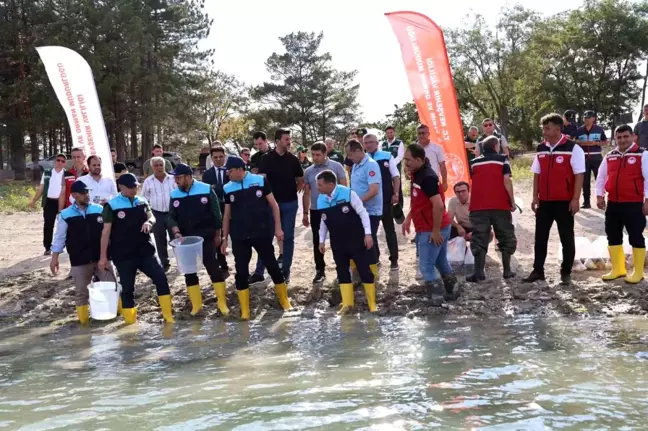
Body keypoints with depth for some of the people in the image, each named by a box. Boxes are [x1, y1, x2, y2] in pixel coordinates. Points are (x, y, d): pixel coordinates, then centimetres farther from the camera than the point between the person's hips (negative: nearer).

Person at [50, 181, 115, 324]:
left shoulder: (100, 210, -1)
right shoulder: (66, 215, -3)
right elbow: (59, 238, 1)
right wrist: (54, 258, -3)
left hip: (101, 258, 1)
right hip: (79, 261, -1)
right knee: (81, 291, 7)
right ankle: (83, 318, 19)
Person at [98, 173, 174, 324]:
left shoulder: (142, 202, 8)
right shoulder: (111, 206, -5)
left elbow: (152, 217, 8)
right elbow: (106, 231, -5)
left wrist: (148, 222, -18)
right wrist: (103, 256, -7)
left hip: (146, 251, 4)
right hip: (123, 255, -4)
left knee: (161, 279, -3)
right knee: (127, 288, 3)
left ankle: (168, 317, 7)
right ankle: (130, 323, 14)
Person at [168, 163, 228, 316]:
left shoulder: (206, 190, -8)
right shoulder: (174, 195, 2)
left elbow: (216, 214, -2)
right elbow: (171, 217, 3)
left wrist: (217, 235, 1)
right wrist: (176, 232, -15)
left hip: (206, 237, -4)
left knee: (213, 267, -2)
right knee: (189, 271, 7)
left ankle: (222, 302, 10)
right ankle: (196, 304, 19)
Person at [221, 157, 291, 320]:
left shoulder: (260, 181, -6)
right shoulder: (228, 188, 3)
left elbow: (273, 205, 0)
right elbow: (227, 214, 10)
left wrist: (278, 228, -4)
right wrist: (225, 238, 8)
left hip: (262, 233, -2)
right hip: (239, 237, 2)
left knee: (272, 266, 5)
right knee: (241, 271, 3)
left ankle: (284, 300, 23)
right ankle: (244, 310, 12)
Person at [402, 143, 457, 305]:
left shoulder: (427, 177, -22)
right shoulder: (417, 174, 8)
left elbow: (438, 206, -27)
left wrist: (435, 231, -23)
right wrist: (408, 219, 17)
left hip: (432, 230, -10)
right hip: (425, 228, 10)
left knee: (426, 265, -4)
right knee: (441, 262, 19)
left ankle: (437, 297, 6)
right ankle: (449, 292, 31)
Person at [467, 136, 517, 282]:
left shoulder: (474, 162, 13)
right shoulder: (502, 159, 3)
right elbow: (507, 181, -6)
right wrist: (512, 201, -2)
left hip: (478, 206, 2)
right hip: (500, 205, -2)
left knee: (479, 239, 2)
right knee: (505, 238, 11)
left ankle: (478, 272, -7)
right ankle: (507, 270, 12)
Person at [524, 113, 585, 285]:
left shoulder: (573, 148, -9)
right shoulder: (541, 149, 8)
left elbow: (579, 175, -10)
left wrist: (575, 199, -15)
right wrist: (535, 197, 6)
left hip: (565, 202, -5)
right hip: (544, 201, 5)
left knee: (567, 239, 4)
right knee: (540, 237, 9)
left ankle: (566, 273, 14)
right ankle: (538, 271, 18)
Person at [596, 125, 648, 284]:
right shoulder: (609, 156, 10)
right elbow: (601, 177, 16)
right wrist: (599, 196, 7)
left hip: (634, 204, -6)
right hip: (613, 204, 6)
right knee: (613, 236, 12)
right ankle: (617, 269, 24)